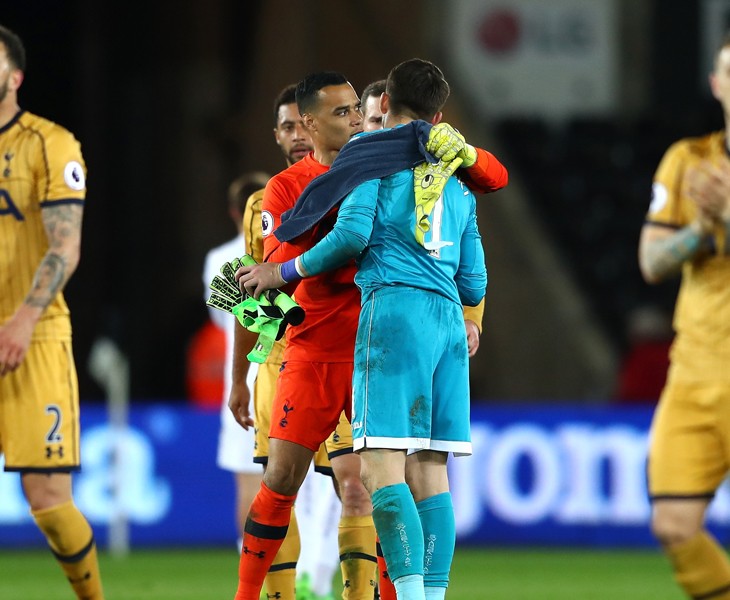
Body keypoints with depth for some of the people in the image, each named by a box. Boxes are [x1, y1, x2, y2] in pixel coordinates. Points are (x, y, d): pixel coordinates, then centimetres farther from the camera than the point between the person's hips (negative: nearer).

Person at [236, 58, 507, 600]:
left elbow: (353, 233, -7)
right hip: (450, 319, 6)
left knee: (383, 468, -12)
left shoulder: (371, 151, 6)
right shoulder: (459, 186, 24)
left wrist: (283, 272, 5)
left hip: (395, 310, -6)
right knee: (429, 471, 5)